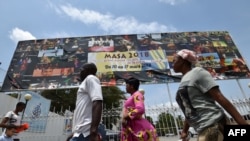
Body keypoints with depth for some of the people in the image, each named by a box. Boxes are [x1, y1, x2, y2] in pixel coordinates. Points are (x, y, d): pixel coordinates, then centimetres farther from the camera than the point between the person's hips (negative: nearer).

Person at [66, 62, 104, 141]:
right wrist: (74, 132, 28)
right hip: (81, 132, 9)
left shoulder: (90, 78, -2)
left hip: (85, 132, -9)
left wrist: (93, 131, -26)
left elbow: (97, 103, -18)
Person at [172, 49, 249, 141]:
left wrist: (243, 124, -16)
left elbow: (220, 98, -14)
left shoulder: (197, 72, -6)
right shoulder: (183, 83, 17)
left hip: (212, 126, -8)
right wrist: (184, 131, 21)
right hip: (203, 130, 8)